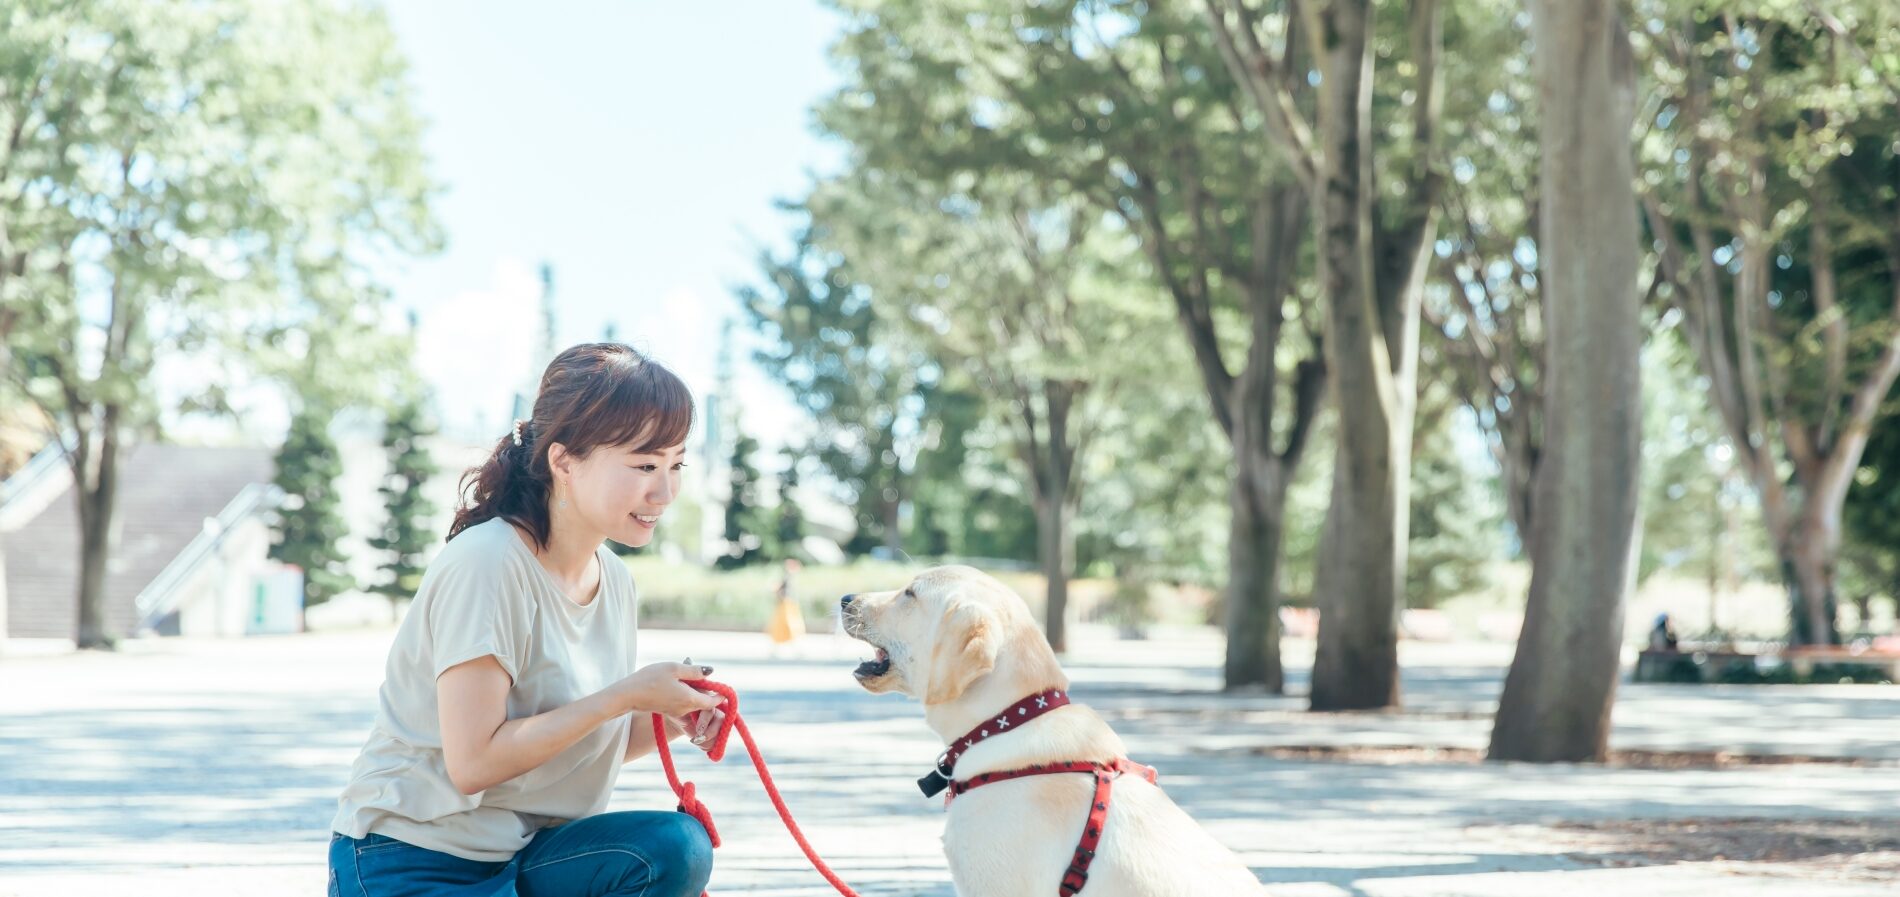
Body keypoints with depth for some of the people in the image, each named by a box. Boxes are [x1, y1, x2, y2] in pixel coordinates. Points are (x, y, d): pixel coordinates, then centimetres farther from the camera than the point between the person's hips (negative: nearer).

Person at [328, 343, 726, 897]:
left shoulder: (614, 583, 6)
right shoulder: (487, 564, -18)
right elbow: (474, 762, -23)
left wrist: (667, 721, -7)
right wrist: (627, 696, -19)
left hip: (518, 852, 7)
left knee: (676, 847, -19)